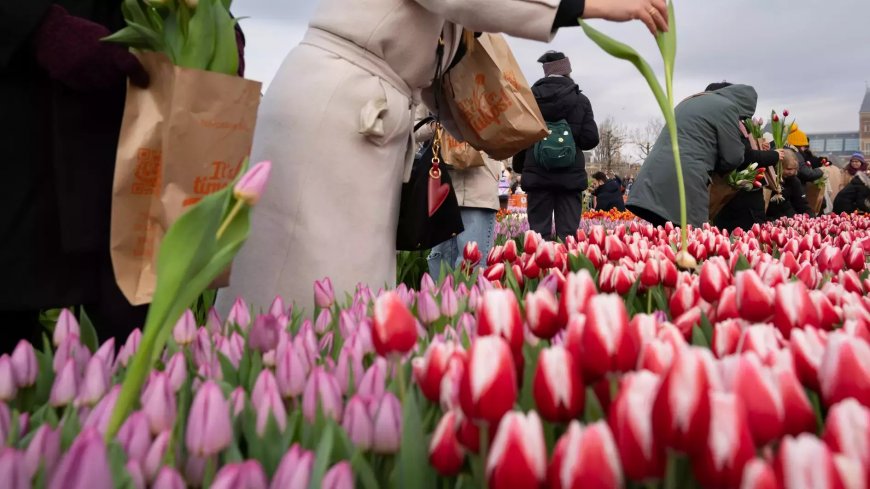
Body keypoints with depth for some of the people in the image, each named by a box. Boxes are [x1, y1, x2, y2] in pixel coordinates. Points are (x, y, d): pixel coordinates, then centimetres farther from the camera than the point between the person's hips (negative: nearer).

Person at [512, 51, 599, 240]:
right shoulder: (580, 100, 1)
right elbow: (591, 139, -4)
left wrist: (519, 167, 16)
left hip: (537, 174, 1)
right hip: (570, 175, -1)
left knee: (538, 232, 2)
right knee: (568, 233, 0)